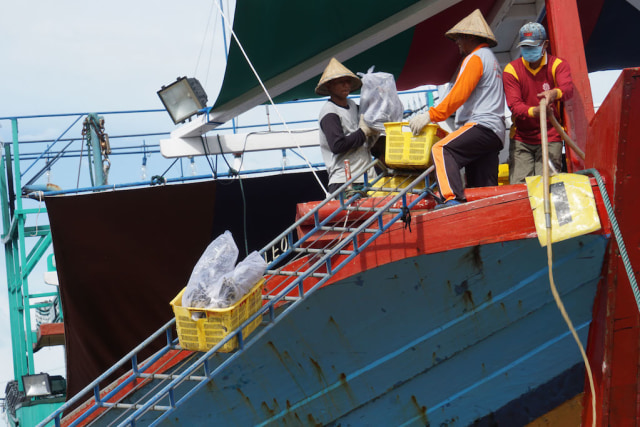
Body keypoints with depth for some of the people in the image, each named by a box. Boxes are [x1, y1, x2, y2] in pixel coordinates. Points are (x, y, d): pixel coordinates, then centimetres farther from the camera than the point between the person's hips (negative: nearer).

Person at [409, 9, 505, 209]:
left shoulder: (475, 58, -2)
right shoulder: (491, 59, 31)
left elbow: (458, 94, -13)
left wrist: (431, 115, -15)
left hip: (481, 125, -10)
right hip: (496, 133, 10)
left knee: (442, 149, -25)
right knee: (484, 189, 5)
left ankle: (453, 198, -41)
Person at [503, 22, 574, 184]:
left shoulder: (558, 65, 0)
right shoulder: (511, 70, 2)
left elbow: (568, 88, -22)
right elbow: (514, 104, -11)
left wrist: (554, 93, -48)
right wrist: (535, 111, -34)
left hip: (551, 137, -1)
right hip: (521, 138, 2)